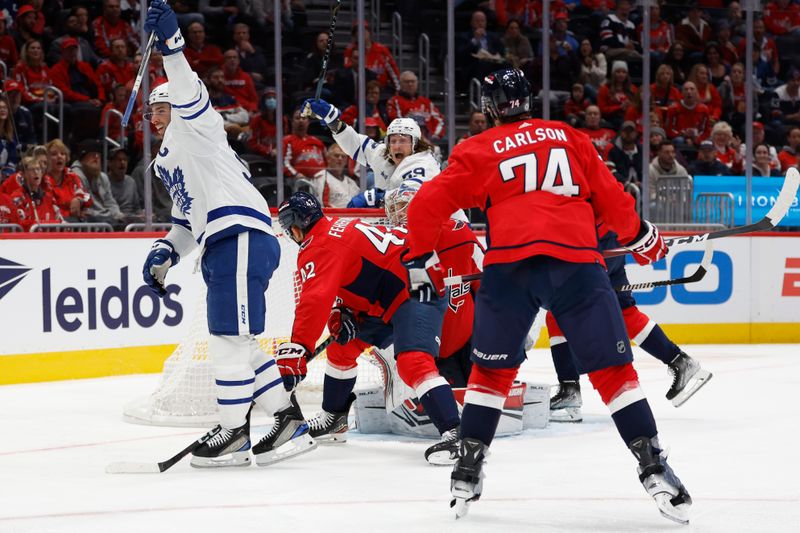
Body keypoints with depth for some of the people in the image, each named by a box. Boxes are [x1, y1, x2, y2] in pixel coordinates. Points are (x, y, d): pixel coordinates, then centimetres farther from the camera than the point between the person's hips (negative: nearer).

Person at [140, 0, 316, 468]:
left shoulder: (195, 128, 5)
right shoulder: (173, 162, 32)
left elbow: (188, 94, -17)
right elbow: (189, 219, 32)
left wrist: (171, 43, -30)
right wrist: (165, 253, 17)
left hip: (241, 239, -10)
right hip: (222, 248, 10)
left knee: (229, 338, -11)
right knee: (237, 342, 10)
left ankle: (235, 433, -8)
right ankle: (289, 420, 12)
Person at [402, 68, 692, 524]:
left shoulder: (477, 151, 17)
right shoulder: (569, 137, 20)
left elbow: (428, 204, 10)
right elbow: (610, 196, 21)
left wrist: (421, 261, 21)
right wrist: (641, 237, 37)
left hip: (509, 265, 0)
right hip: (577, 260, 0)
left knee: (492, 371, 17)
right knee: (614, 369, 7)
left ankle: (467, 474, 15)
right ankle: (655, 470, 0)